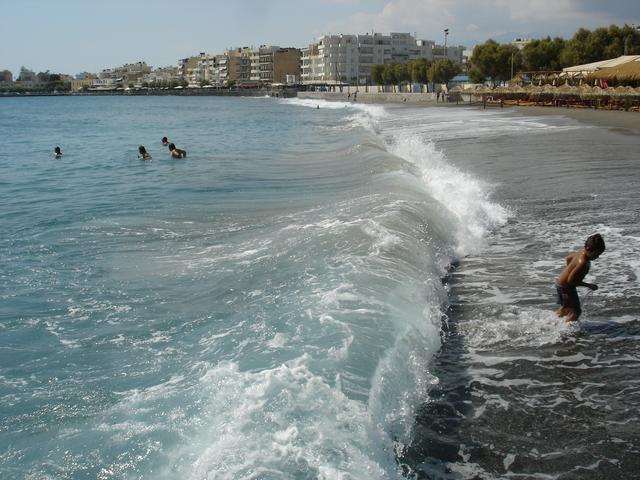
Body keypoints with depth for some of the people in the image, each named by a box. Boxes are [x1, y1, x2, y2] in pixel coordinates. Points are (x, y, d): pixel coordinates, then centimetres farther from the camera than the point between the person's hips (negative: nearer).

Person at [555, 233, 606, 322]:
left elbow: (568, 258, 15)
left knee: (565, 307, 28)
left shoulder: (582, 252, -4)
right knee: (575, 312, -5)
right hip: (565, 287, -10)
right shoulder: (582, 262, -31)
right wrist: (588, 285, -20)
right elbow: (570, 280, -29)